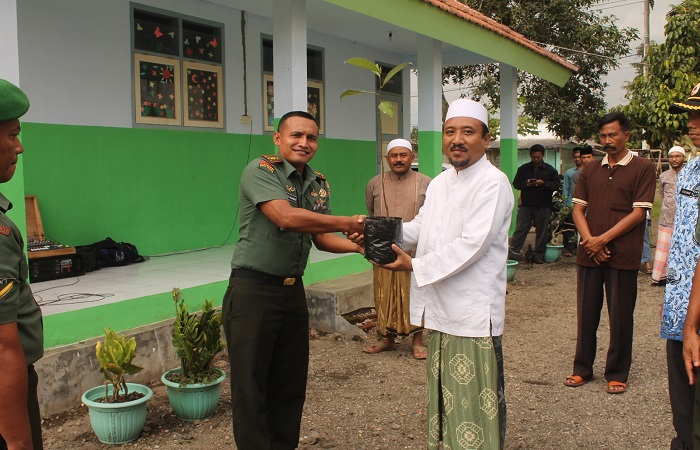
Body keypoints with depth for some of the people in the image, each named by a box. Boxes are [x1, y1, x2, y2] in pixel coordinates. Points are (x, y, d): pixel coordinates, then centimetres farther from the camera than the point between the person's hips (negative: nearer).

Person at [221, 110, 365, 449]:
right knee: (251, 385, 2)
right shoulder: (260, 170, -12)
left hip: (293, 290, 7)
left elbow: (321, 237, 12)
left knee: (291, 383, 14)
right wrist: (348, 223, -21)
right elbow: (286, 217, -26)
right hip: (253, 290, -7)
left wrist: (357, 246, -7)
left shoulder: (319, 184, 10)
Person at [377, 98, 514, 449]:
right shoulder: (439, 183, 15)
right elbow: (420, 229, 17)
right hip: (439, 308, 8)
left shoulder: (493, 183, -11)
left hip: (473, 313, -8)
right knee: (442, 397, 17)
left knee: (474, 403, -2)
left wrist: (415, 265, -16)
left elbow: (471, 245, -19)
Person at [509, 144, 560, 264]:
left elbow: (556, 185, 0)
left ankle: (539, 255, 15)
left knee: (542, 231, 5)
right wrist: (526, 183, -14)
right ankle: (512, 254, -2)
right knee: (520, 229, -3)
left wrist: (544, 183, -17)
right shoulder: (523, 169, 7)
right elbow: (515, 184, 6)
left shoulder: (550, 170, 5)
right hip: (526, 205, 0)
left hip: (543, 206, 0)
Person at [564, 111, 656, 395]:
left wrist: (603, 239, -13)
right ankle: (582, 369, 21)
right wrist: (589, 240, -9)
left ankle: (617, 374, 16)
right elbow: (578, 208, 8)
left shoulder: (642, 168, -1)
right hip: (589, 253, 4)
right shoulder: (590, 171, 13)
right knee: (586, 313, 9)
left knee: (621, 316, 4)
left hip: (622, 254, -4)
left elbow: (638, 212, -8)